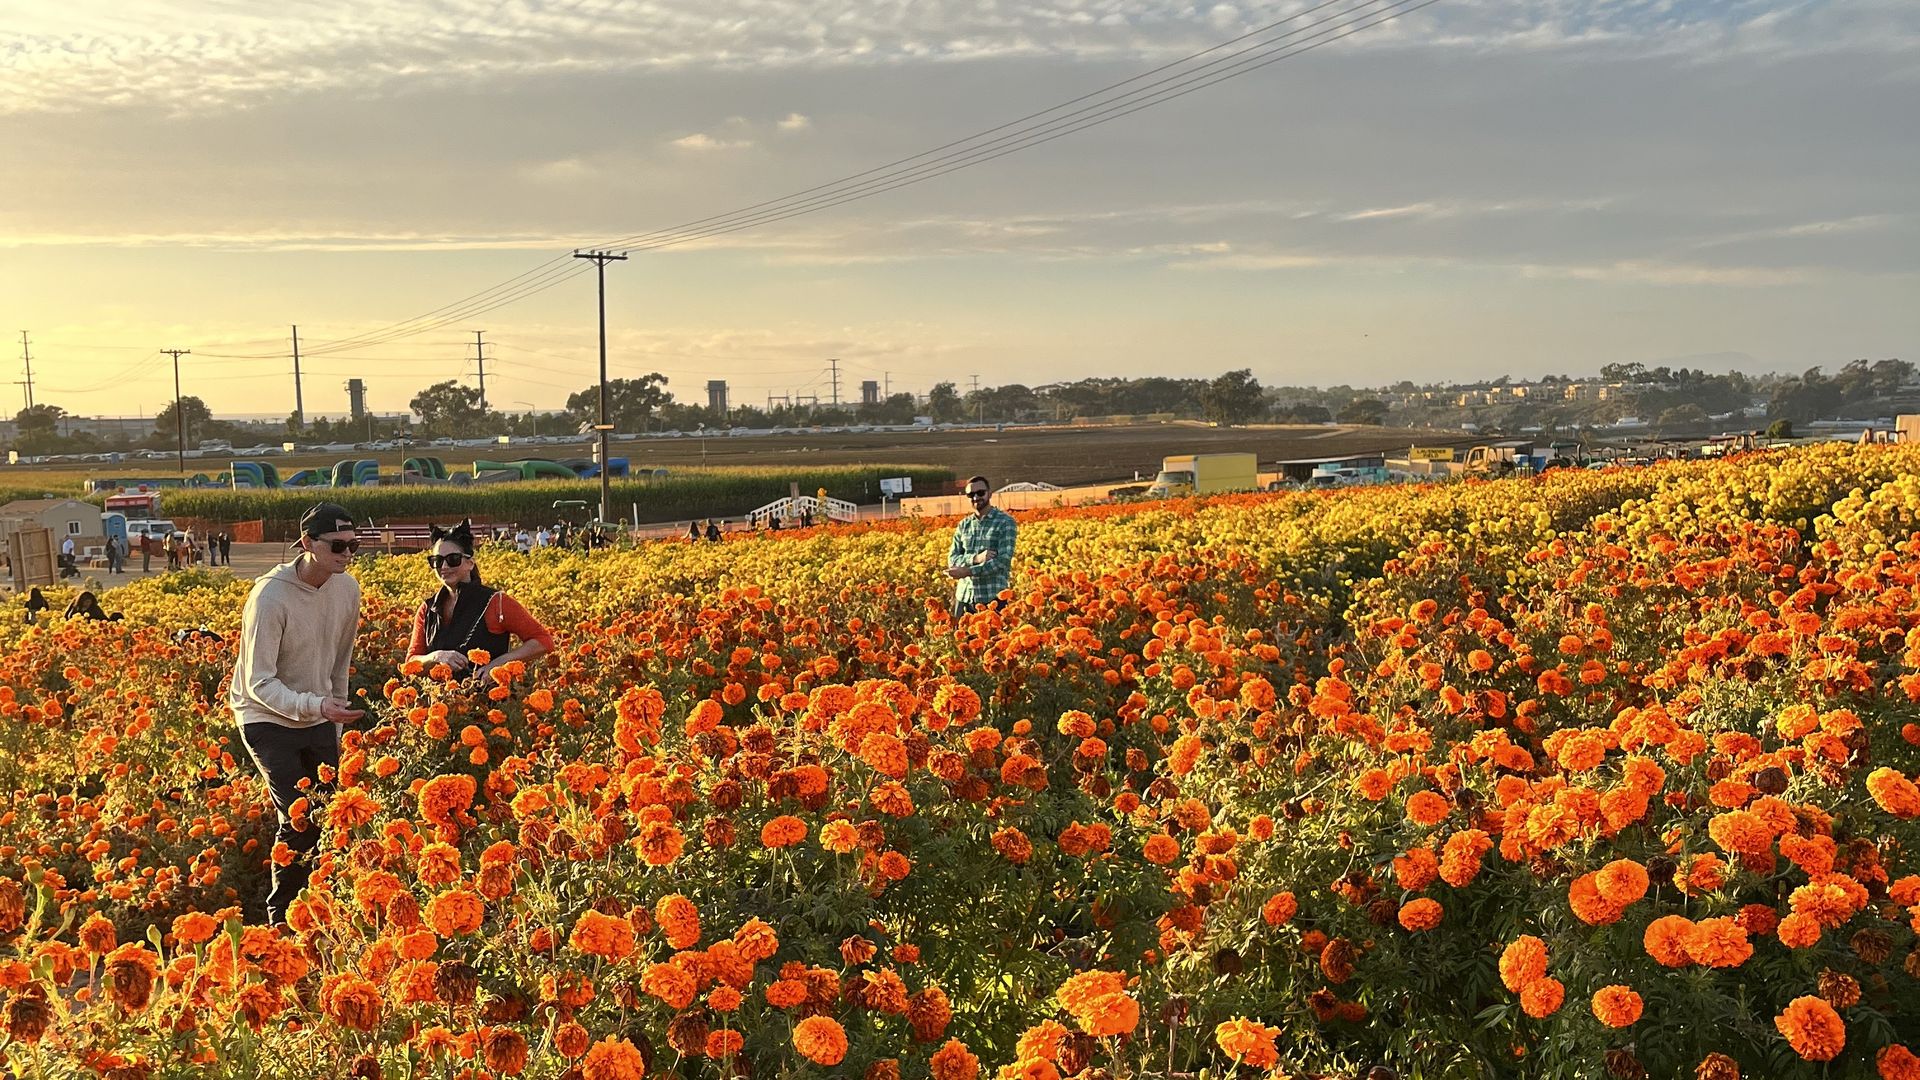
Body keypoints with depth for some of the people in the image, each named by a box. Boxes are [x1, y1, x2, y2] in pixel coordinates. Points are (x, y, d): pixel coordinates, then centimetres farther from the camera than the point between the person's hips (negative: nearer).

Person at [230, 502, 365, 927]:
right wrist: (315, 705, -38)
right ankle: (282, 919, 2)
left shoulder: (348, 590, -4)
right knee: (299, 820, -14)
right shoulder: (271, 596, -24)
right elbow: (259, 683, -25)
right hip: (268, 718, -6)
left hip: (318, 720, 6)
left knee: (329, 815, 5)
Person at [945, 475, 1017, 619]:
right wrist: (975, 558, -14)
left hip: (993, 597, -4)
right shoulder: (963, 525, 12)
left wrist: (967, 571, -18)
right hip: (964, 596, 5)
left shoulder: (1005, 522, -3)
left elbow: (1004, 560, -13)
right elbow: (952, 559, 7)